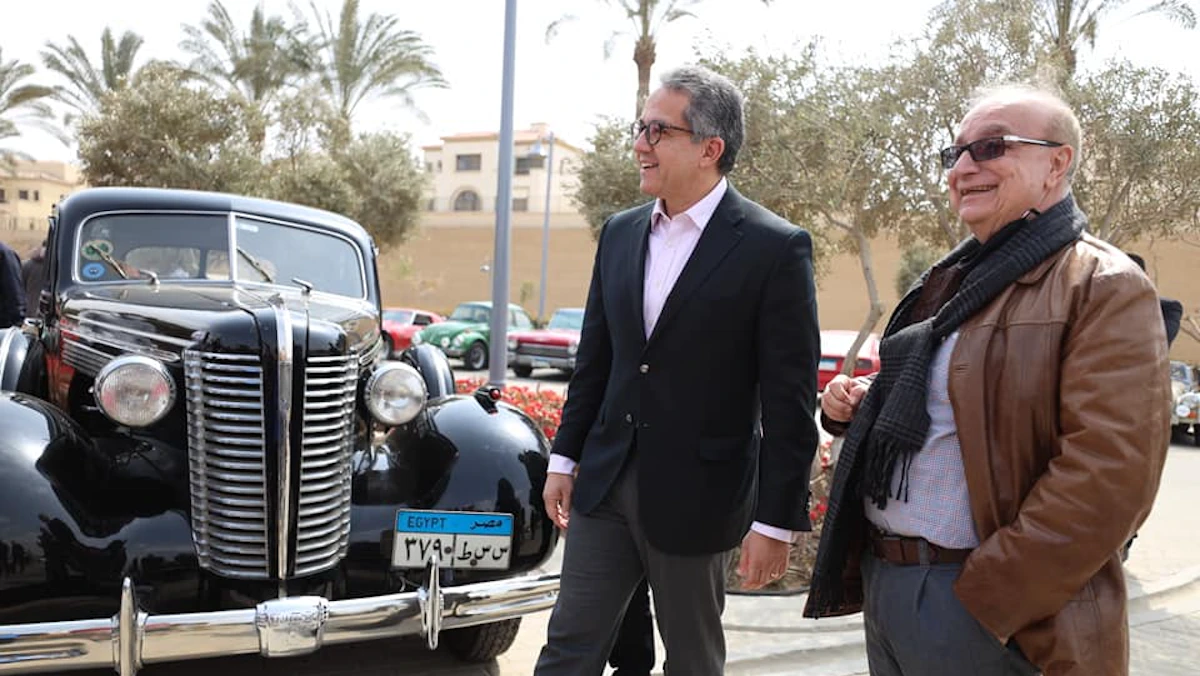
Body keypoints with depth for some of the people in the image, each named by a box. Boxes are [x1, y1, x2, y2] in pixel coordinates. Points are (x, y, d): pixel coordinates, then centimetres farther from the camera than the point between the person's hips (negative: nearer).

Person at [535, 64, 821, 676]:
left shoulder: (775, 248, -11)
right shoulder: (620, 232, 7)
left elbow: (789, 400, -12)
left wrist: (777, 521, -12)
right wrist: (564, 458, 12)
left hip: (696, 496, -5)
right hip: (603, 484, 5)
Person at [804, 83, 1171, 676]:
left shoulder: (1105, 289, -11)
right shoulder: (950, 279, 13)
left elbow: (1108, 476, -20)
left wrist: (988, 597, -19)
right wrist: (859, 406, 3)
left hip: (983, 608, -7)